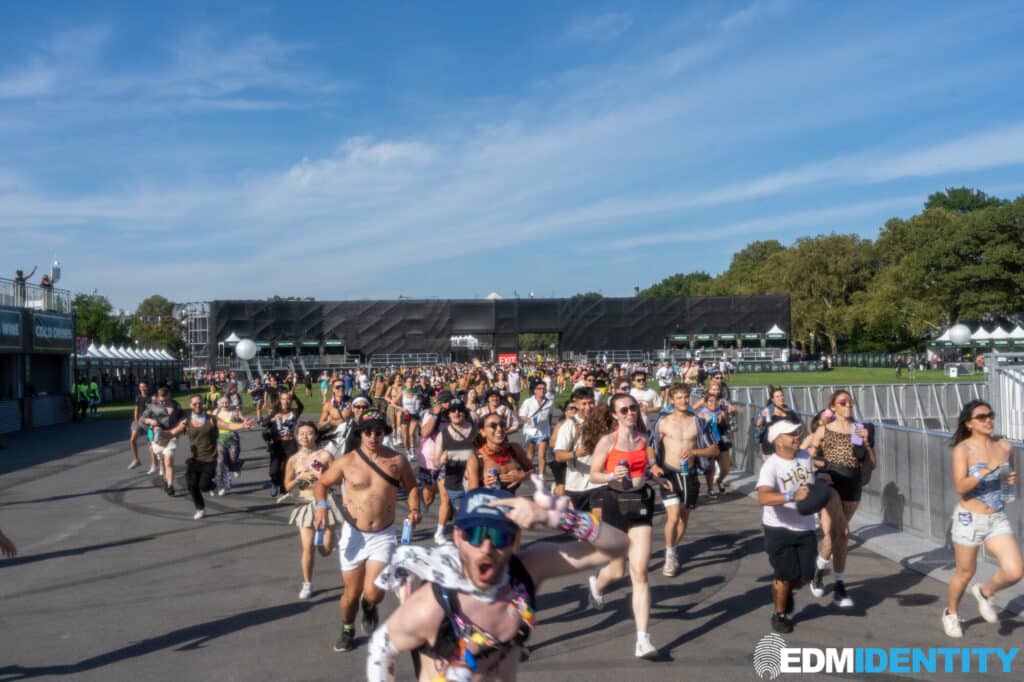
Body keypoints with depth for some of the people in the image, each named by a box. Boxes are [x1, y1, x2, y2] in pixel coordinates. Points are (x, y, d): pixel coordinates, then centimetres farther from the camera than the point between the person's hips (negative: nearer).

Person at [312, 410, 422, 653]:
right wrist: (321, 505, -13)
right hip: (353, 534, 0)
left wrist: (414, 509, -7)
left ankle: (369, 606, 26)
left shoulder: (397, 460, -3)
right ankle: (347, 630, 40)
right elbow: (321, 484, 6)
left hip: (384, 536, 0)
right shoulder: (346, 461, -5)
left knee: (373, 592, -13)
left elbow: (411, 486, 11)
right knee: (352, 592, 8)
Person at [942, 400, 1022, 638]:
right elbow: (960, 487, -21)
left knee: (1015, 572, -10)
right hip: (969, 519, -4)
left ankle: (984, 592, 22)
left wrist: (1013, 478, -2)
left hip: (998, 519, 4)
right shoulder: (963, 449, -13)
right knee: (965, 573, 11)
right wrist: (987, 469, -30)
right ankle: (951, 613, 38)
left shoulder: (1005, 446, 1)